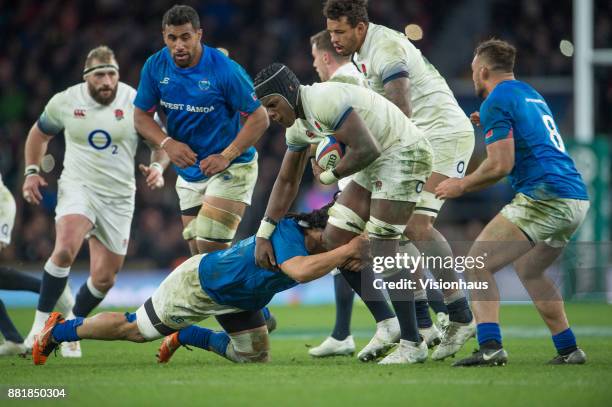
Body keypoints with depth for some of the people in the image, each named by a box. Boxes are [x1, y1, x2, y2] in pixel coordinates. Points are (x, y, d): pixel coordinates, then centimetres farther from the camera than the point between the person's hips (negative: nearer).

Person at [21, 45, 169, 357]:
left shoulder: (136, 103, -5)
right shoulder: (65, 102, -2)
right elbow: (39, 134, 17)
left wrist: (157, 167, -14)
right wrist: (32, 172, 8)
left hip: (118, 198, 2)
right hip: (78, 188, -2)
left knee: (104, 278, 3)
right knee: (65, 249, -30)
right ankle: (41, 322, -20)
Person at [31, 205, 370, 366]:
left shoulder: (317, 245, -15)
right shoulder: (287, 232, -39)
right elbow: (300, 271, -57)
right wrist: (348, 249, -55)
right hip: (201, 282, -8)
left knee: (254, 358, 10)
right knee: (133, 330, 7)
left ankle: (185, 336, 30)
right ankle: (58, 330, 30)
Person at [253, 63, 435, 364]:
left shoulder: (325, 101, -25)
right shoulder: (298, 124, 7)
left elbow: (367, 149, -29)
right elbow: (286, 182, 14)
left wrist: (328, 176, -12)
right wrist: (263, 236, 8)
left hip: (403, 154, -10)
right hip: (377, 164, 10)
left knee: (382, 250, -11)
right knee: (335, 240, 6)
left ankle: (412, 343, -2)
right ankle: (386, 324, 14)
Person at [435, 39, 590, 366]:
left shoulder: (497, 102, -4)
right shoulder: (531, 94, 24)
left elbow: (501, 165, -12)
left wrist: (461, 185, 2)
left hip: (544, 199, -9)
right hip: (577, 199, 9)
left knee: (477, 264, -7)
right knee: (528, 269, 28)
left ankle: (490, 346, -23)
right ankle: (568, 349, 23)